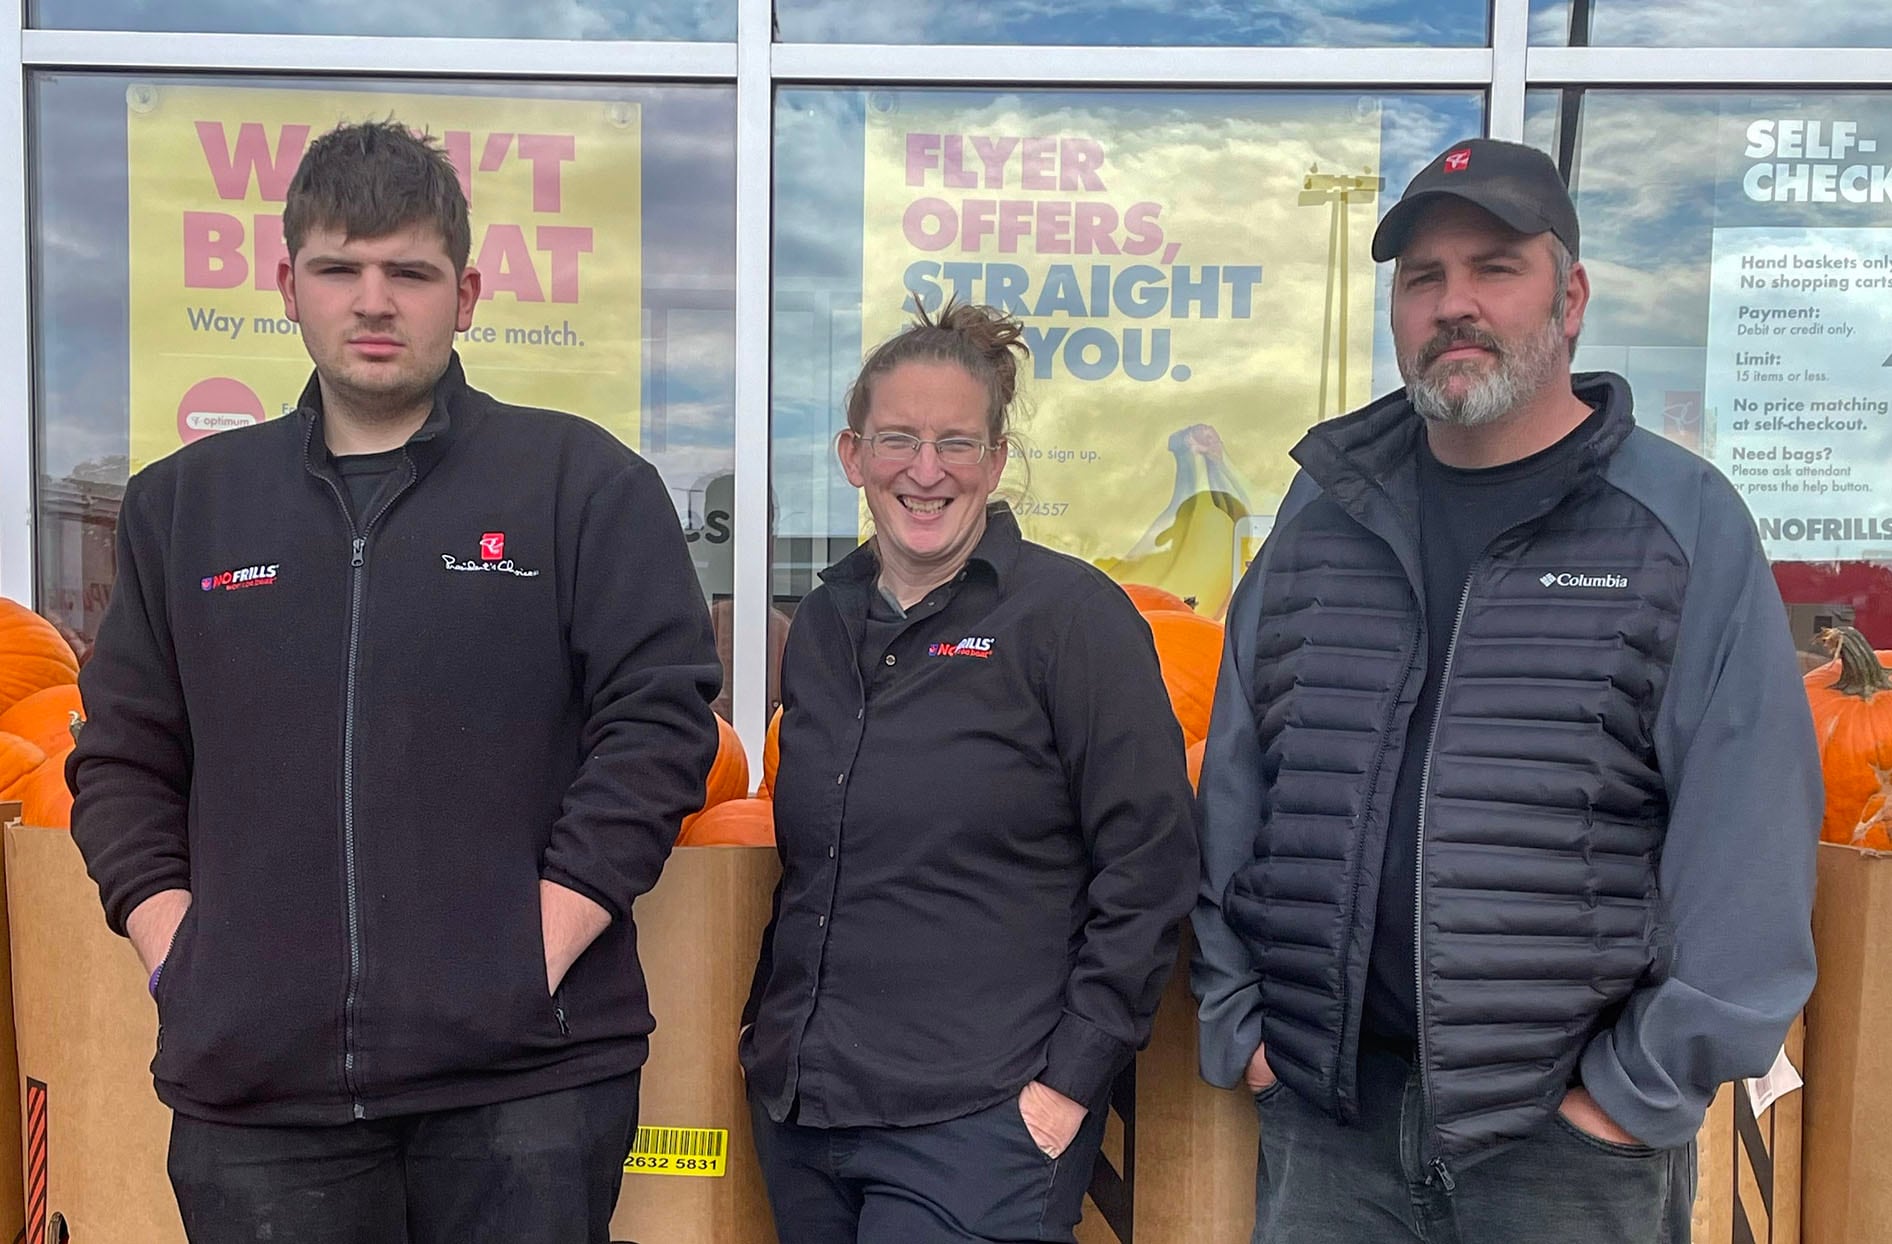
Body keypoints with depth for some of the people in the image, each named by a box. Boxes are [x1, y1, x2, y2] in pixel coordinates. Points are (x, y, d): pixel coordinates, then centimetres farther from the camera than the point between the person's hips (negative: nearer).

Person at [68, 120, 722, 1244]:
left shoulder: (586, 482, 0)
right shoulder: (185, 502, 12)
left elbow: (658, 723, -5)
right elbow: (123, 758, 16)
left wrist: (541, 950, -11)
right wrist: (176, 952, 4)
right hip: (251, 1080, 3)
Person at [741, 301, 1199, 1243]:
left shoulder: (1071, 613, -9)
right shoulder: (823, 623, 8)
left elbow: (1149, 868, -11)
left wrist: (1070, 1083, -12)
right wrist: (769, 1035, 13)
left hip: (979, 1127, -5)